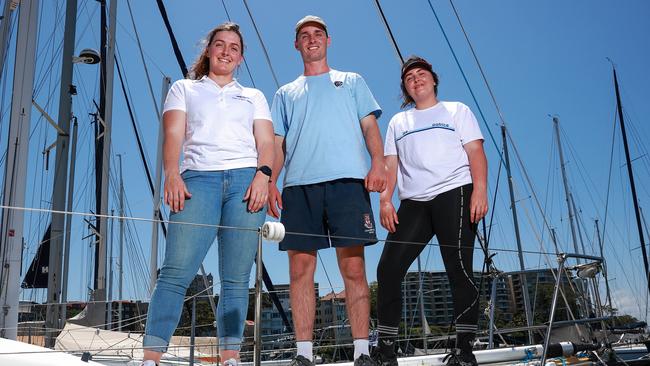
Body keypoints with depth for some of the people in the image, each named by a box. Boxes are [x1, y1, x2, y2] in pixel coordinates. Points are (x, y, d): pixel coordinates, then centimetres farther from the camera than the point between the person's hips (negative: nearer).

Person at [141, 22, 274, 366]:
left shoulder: (254, 97, 26)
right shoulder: (184, 89, 24)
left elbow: (265, 143, 12)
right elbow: (173, 135, 8)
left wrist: (262, 175, -8)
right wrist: (172, 176, -10)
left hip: (246, 181, 1)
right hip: (198, 178, -1)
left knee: (236, 279, -5)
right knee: (176, 271, -14)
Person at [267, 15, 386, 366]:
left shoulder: (351, 81, 24)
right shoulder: (285, 93, 28)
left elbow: (370, 125, 12)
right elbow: (277, 143, 19)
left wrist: (378, 162, -7)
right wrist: (271, 182, 2)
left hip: (347, 180, -2)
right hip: (299, 185, 2)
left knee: (353, 267, -8)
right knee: (300, 268, -4)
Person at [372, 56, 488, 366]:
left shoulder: (457, 111, 16)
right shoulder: (397, 122, 24)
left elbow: (476, 153, 4)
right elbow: (390, 165, 16)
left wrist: (480, 190, -11)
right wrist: (385, 200, 1)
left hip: (454, 194, -3)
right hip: (413, 202, 3)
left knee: (459, 268, -10)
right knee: (388, 268, -7)